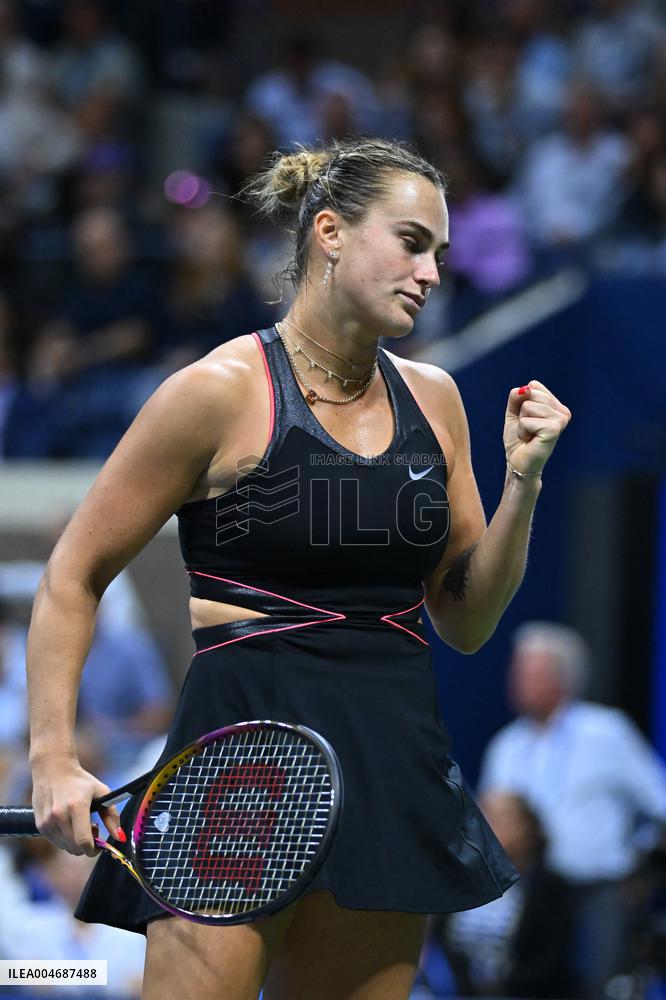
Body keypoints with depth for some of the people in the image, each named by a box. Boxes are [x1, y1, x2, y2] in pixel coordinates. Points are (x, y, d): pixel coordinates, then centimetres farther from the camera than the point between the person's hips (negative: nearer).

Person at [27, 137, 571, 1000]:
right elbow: (72, 580, 0)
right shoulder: (222, 392, -5)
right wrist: (54, 759, -9)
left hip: (394, 764, 6)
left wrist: (522, 482, 2)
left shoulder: (432, 401, 12)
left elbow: (465, 623, 17)